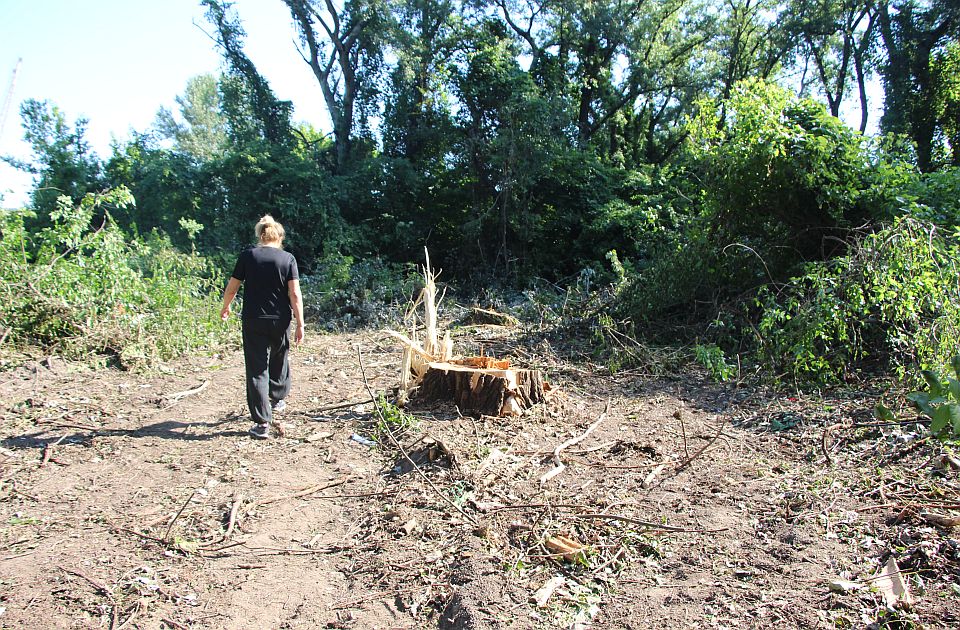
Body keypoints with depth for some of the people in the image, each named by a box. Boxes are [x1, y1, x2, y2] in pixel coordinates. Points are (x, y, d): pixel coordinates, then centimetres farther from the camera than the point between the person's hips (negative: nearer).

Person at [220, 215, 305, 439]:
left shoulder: (248, 256, -2)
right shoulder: (288, 258, -3)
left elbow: (232, 287, 3)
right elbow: (295, 294, -9)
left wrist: (225, 307, 22)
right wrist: (300, 324, -5)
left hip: (253, 321, -1)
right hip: (280, 321, 1)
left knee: (257, 369, 0)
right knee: (279, 360, 25)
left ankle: (262, 422, -5)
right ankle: (278, 399, 45)